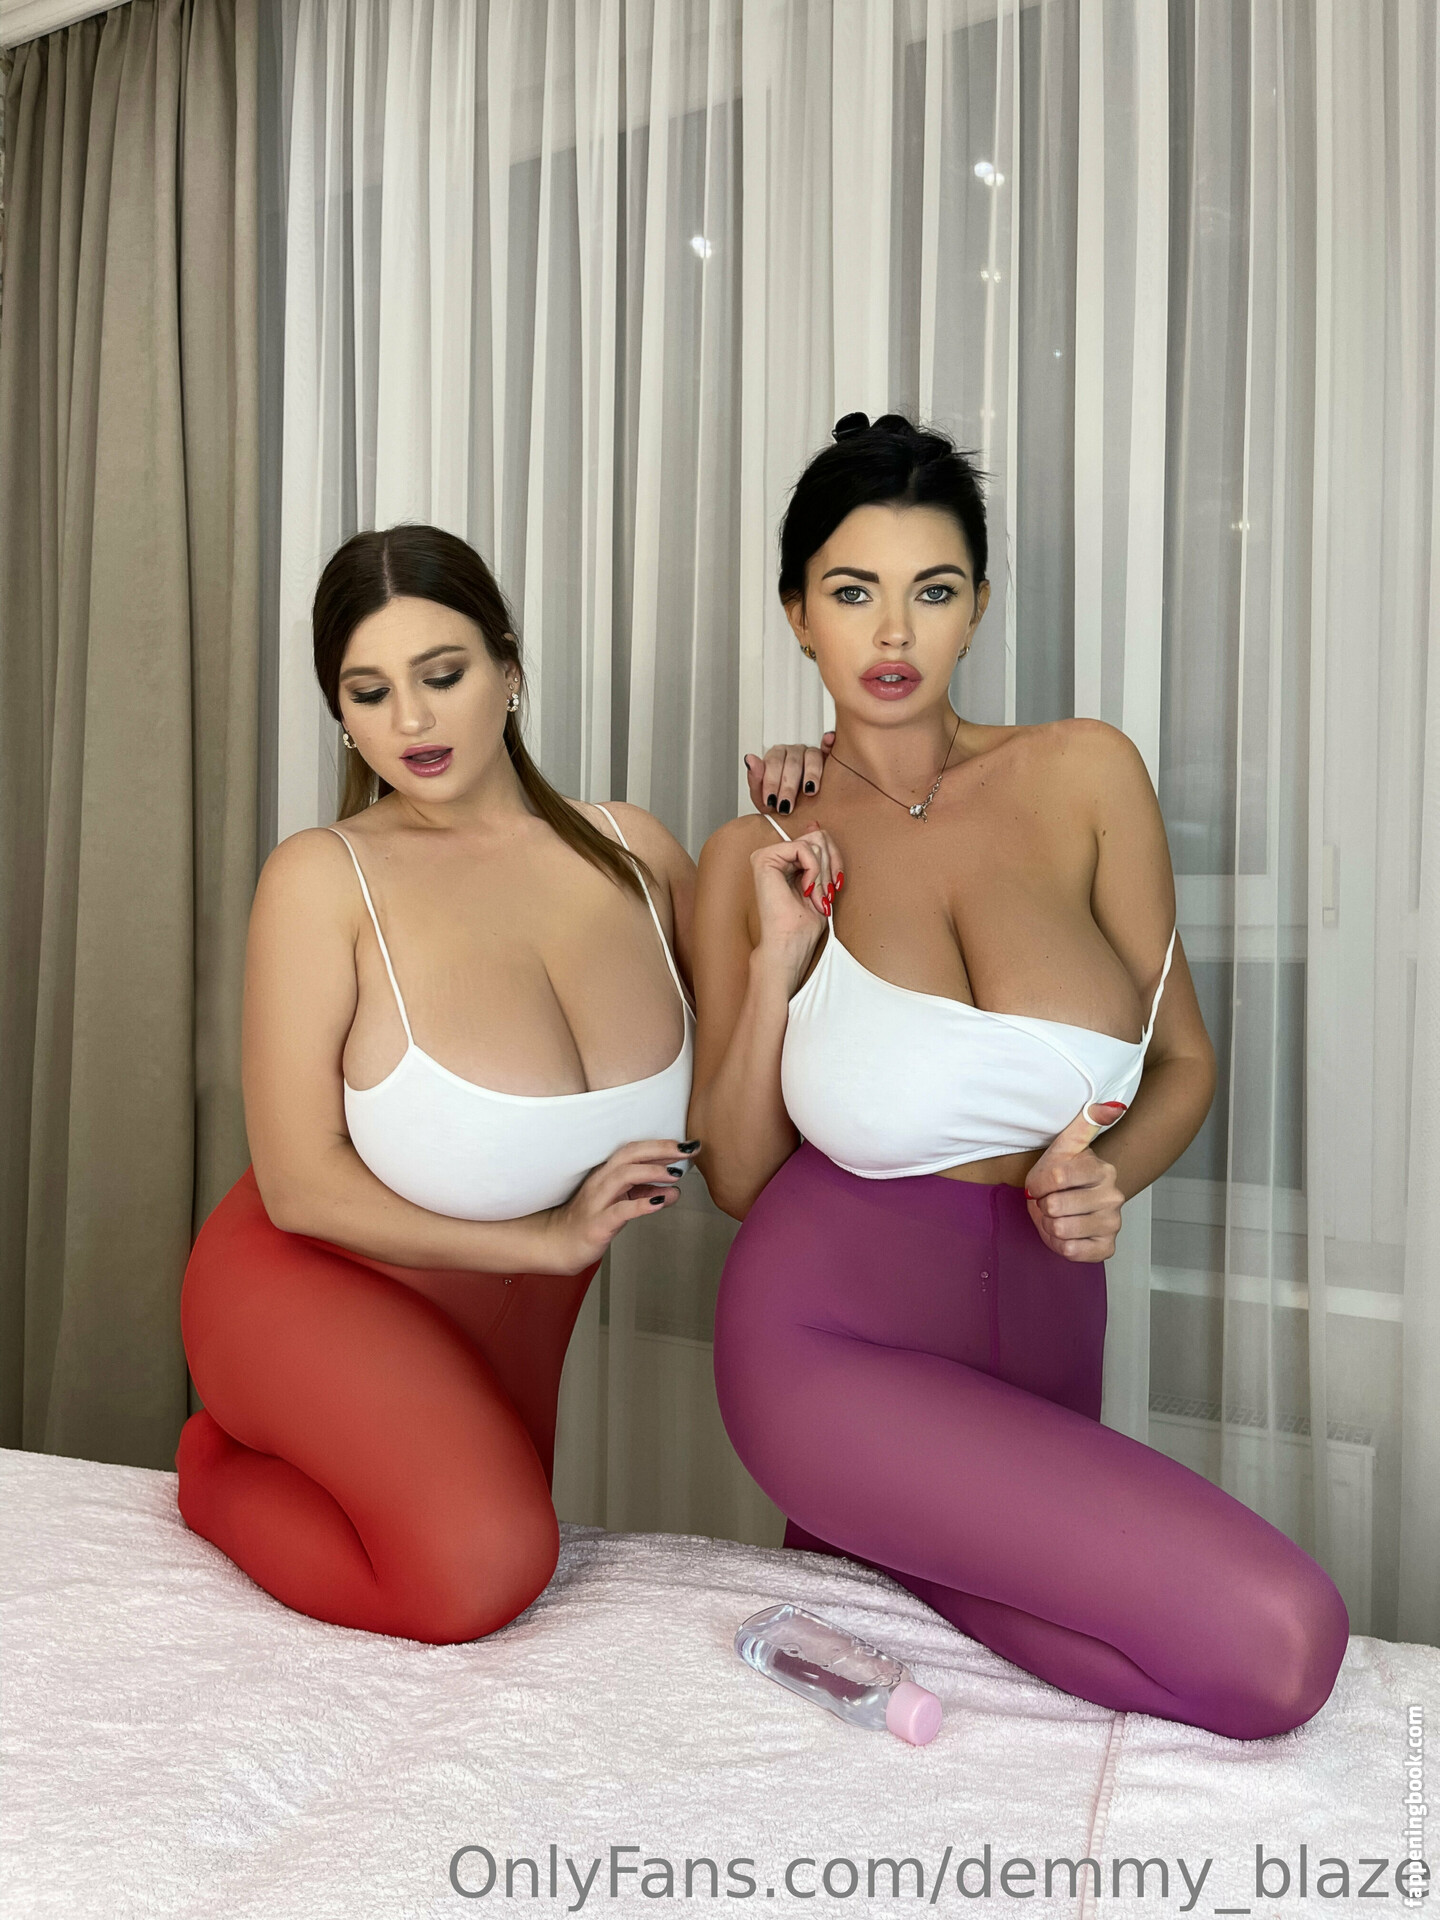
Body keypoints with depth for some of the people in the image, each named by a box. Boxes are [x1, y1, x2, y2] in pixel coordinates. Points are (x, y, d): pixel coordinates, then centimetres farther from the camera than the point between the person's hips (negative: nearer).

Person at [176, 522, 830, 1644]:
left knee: (498, 1554, 22)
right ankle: (222, 1470, 3)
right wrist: (548, 1237, -17)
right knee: (481, 1575, -26)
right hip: (315, 1294, -5)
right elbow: (301, 1187, -19)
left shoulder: (631, 848, -9)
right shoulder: (326, 877, -21)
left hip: (510, 1325, 5)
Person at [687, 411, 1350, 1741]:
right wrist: (775, 961, -14)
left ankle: (862, 1547, 31)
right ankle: (871, 1555, 0)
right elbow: (735, 1180, -2)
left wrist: (1110, 1177, -16)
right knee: (1278, 1646, -16)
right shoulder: (753, 859, -4)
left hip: (1041, 1334, 4)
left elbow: (1183, 1061, 5)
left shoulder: (1085, 774, -3)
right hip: (833, 1337, -4)